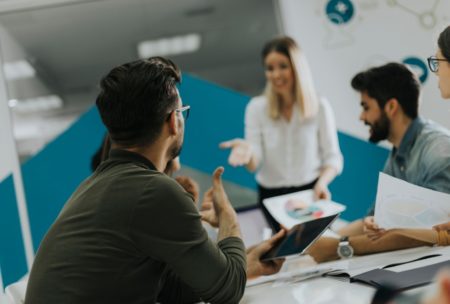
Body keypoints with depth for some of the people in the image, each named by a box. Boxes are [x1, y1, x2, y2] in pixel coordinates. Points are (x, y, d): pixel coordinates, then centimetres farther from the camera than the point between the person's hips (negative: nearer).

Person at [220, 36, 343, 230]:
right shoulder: (257, 107, -3)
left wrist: (322, 182, -22)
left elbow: (333, 157, -1)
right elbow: (254, 164, -10)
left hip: (310, 191, 0)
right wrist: (247, 152, -33)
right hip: (272, 195, 1)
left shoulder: (320, 107, -4)